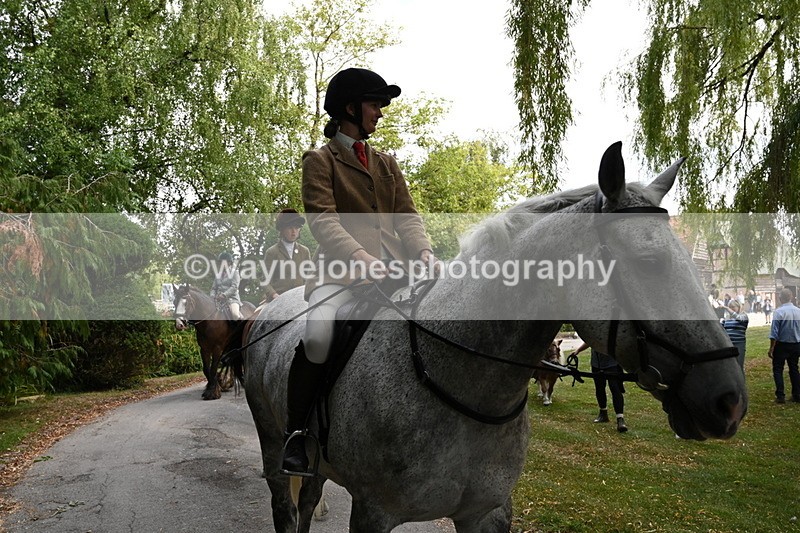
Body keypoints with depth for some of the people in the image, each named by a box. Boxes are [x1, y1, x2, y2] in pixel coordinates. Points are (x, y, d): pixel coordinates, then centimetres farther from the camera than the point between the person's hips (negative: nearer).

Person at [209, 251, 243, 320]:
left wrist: (224, 295, -22)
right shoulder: (218, 274, 21)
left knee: (235, 314, -33)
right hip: (219, 299, 6)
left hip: (231, 297, -5)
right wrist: (212, 296, -4)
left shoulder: (234, 272, 5)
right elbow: (214, 288, 18)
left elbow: (234, 287, -8)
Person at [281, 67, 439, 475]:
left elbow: (407, 217, 13)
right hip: (342, 268, -5)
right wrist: (363, 259, -25)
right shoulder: (320, 160, 6)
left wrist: (424, 254, -8)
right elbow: (322, 220, -9)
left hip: (393, 267, 5)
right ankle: (296, 433, -11)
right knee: (319, 334, -31)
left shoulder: (386, 164, 24)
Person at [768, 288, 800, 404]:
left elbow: (774, 333, -16)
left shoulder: (778, 312, -16)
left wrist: (771, 349, -9)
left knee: (778, 369, 4)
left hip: (782, 345, -5)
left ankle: (780, 396, -1)